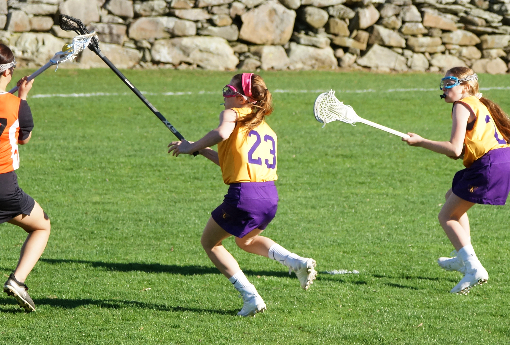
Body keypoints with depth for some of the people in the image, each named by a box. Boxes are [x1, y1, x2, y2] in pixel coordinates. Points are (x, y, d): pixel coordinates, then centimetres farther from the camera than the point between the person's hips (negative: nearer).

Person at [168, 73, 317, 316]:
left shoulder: (233, 113, 0)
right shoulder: (265, 127, 22)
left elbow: (222, 133, -25)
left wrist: (191, 147, -11)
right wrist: (203, 151, 28)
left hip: (244, 195, -8)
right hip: (270, 196, 8)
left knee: (210, 242, 15)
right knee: (246, 240, 35)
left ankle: (251, 298, 5)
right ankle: (296, 262, 13)